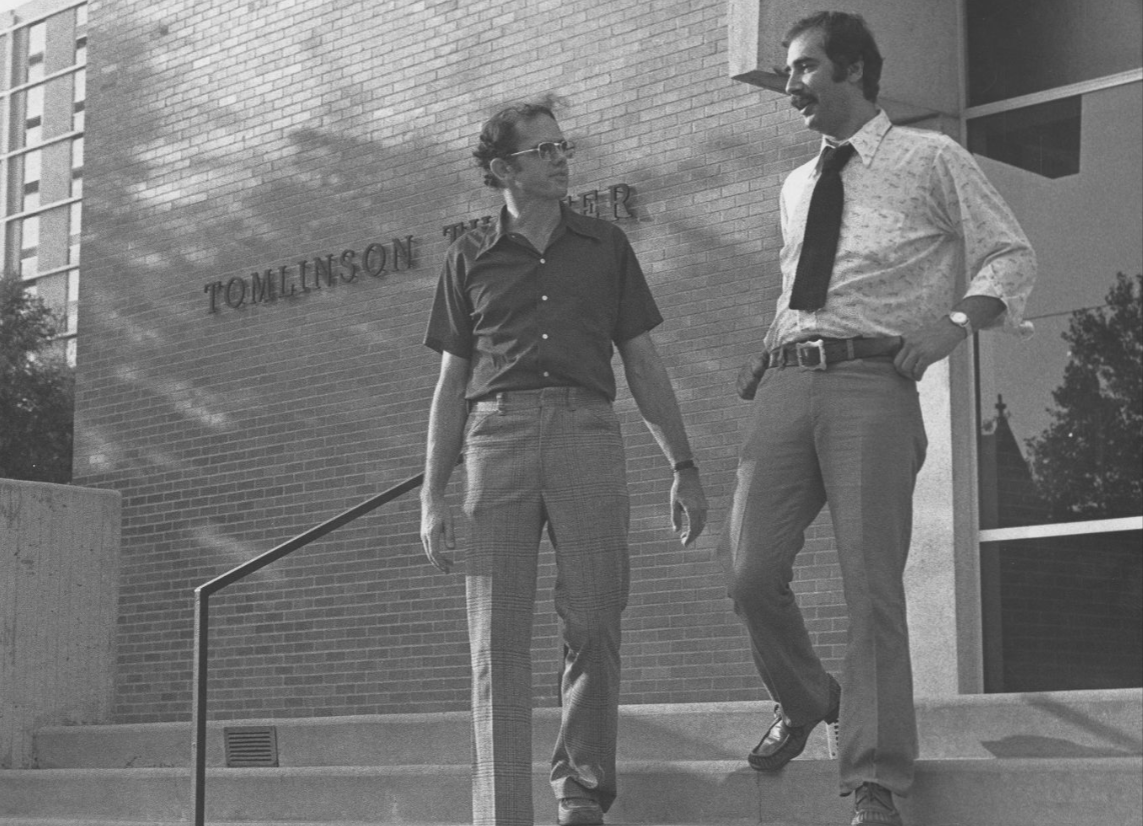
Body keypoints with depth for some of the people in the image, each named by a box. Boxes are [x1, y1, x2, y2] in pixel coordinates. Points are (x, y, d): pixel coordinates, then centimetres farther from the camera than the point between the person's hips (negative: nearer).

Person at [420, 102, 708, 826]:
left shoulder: (606, 246, 17)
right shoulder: (471, 258, 15)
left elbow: (644, 363, 16)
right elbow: (451, 383, 16)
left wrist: (684, 467, 8)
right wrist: (432, 496, 8)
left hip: (588, 431, 0)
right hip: (497, 434, 0)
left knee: (595, 622, -7)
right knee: (498, 639, -4)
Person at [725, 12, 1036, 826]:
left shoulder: (932, 161, 8)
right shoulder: (796, 187, 24)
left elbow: (1012, 256, 6)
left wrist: (954, 323, -11)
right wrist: (770, 349, 14)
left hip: (873, 384, -5)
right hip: (787, 385, 5)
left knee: (872, 584, -8)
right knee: (754, 573, -5)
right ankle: (804, 701, 25)